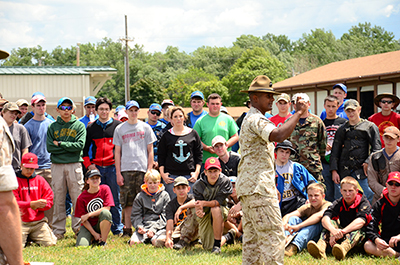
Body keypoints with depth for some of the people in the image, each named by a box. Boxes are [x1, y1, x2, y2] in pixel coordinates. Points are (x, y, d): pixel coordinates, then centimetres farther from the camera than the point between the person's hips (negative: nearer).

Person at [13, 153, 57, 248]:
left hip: (39, 221, 3)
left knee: (50, 243, -11)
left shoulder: (40, 179, 11)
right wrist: (31, 204, -22)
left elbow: (49, 199, 7)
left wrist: (38, 205, -14)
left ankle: (32, 237, 17)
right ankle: (25, 236, 15)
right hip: (21, 222, -3)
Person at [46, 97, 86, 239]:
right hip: (57, 165, 1)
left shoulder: (79, 126, 7)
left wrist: (60, 144, -7)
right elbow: (49, 147, 0)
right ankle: (58, 230, 9)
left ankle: (78, 227, 6)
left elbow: (80, 145, -6)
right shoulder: (52, 127, 11)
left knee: (77, 198, -2)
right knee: (58, 199, 3)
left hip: (74, 165, -1)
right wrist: (69, 147, -6)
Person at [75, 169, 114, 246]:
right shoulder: (81, 198, -9)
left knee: (105, 212, -34)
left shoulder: (105, 189, -6)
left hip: (102, 224, 0)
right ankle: (91, 238, 12)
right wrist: (94, 234, -15)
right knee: (81, 245, -26)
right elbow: (83, 219, -7)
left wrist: (88, 215, -17)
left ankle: (103, 241, -17)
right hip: (88, 226, 0)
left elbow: (107, 208, -14)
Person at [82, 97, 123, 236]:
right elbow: (85, 148, 14)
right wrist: (88, 164, 2)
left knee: (115, 199, 1)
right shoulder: (91, 127, 12)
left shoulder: (118, 125, 6)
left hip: (113, 166, -2)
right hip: (96, 167, 2)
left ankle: (117, 229, 9)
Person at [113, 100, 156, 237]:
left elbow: (150, 151, 9)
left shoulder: (145, 127, 10)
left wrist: (149, 170, 0)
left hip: (142, 169, 0)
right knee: (127, 202, 0)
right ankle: (127, 230, 7)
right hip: (126, 170, 0)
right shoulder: (120, 129, 10)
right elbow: (117, 152, 9)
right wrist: (118, 173, 2)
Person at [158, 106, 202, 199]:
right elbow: (161, 156, 8)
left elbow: (199, 154, 10)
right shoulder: (166, 135, 7)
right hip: (171, 175, 0)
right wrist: (162, 173, -2)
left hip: (189, 175, 1)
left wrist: (196, 172, 1)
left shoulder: (193, 134, 9)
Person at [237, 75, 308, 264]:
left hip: (248, 186, 11)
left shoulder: (250, 119, 23)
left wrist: (272, 186, 25)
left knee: (252, 236, 11)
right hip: (258, 186, -11)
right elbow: (278, 135, -32)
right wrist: (298, 113, -22)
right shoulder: (256, 119, -11)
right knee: (273, 236, -12)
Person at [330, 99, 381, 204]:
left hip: (361, 169, -3)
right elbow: (335, 151, 16)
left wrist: (368, 162, -10)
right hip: (344, 171, 3)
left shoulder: (370, 127, 9)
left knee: (368, 197, -10)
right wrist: (334, 170, 6)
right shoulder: (342, 130, 17)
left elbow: (376, 148, 4)